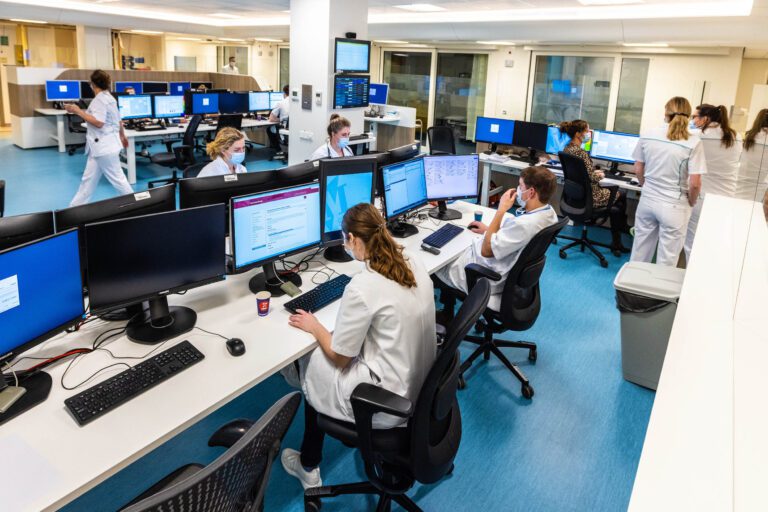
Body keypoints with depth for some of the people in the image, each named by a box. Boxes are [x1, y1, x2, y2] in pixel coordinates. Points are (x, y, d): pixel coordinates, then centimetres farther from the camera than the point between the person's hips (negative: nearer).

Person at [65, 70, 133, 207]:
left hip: (104, 146, -10)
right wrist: (122, 135, 32)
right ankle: (75, 207, 18)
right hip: (102, 145, 10)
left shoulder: (100, 99, -16)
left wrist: (78, 111, -20)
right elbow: (119, 120, 20)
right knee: (88, 178, 13)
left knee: (117, 178, -2)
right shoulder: (108, 97, 14)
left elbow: (98, 122, -24)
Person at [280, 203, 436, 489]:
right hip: (423, 385, 8)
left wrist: (313, 326, 2)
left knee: (310, 365, 18)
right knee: (323, 358, 23)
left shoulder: (362, 288, -26)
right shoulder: (414, 265, -3)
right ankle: (309, 463, 38)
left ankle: (308, 468, 37)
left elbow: (339, 357, -14)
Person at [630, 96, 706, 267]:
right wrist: (691, 203, 4)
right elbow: (695, 183, -15)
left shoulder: (647, 136, -3)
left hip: (647, 200, 4)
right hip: (673, 206, -3)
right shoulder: (693, 142, -14)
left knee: (640, 248, 18)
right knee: (667, 257, 10)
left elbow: (638, 170, 5)